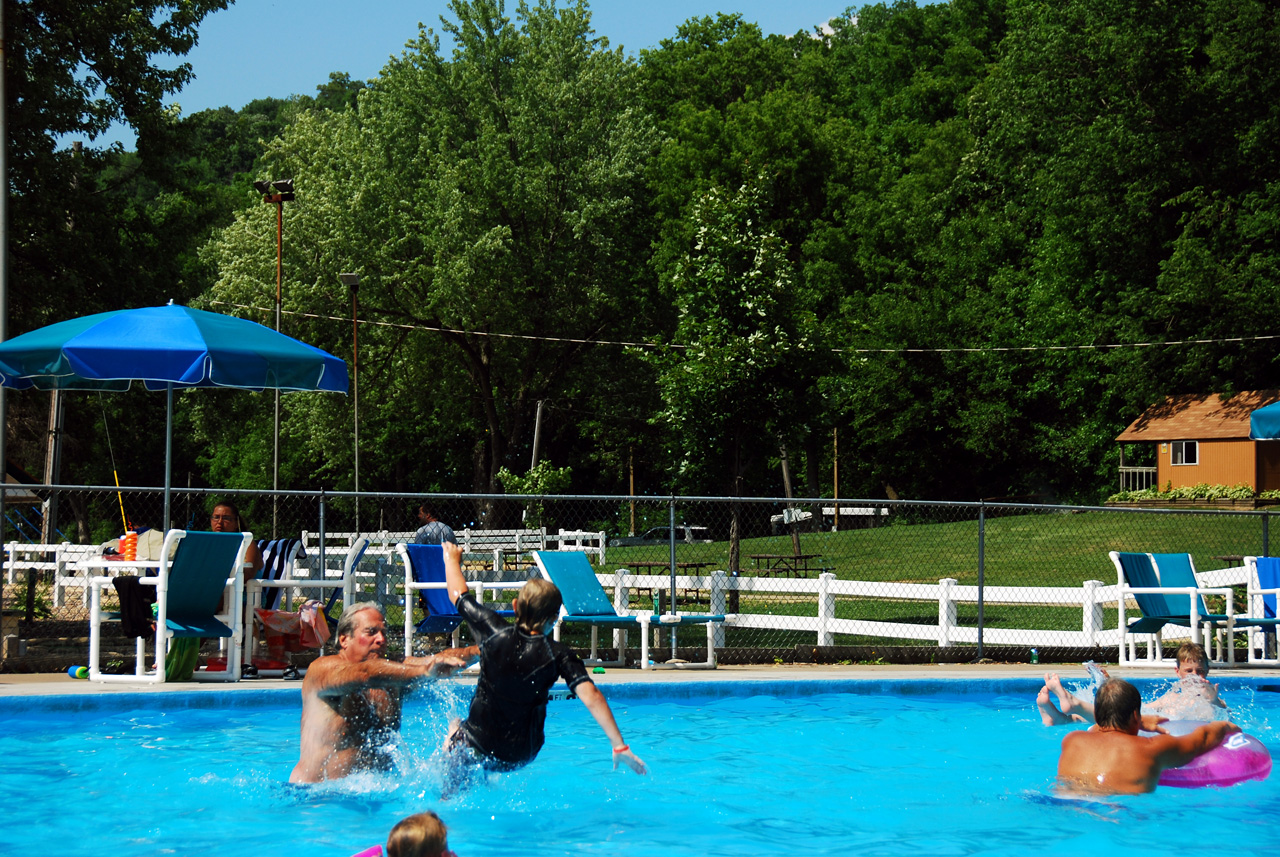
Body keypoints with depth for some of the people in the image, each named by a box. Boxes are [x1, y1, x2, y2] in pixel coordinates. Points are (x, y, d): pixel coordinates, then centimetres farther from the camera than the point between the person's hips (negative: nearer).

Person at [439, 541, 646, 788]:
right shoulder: (558, 654, -18)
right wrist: (620, 746, -27)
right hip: (521, 757, 2)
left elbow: (458, 594, 1)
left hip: (476, 747, -2)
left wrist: (452, 559, 20)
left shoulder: (495, 632, -14)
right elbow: (590, 696, -29)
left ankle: (448, 798, 38)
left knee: (456, 728, 34)